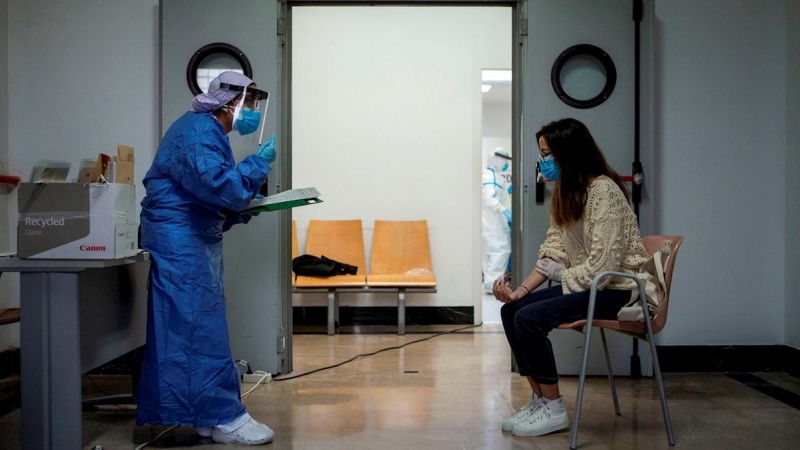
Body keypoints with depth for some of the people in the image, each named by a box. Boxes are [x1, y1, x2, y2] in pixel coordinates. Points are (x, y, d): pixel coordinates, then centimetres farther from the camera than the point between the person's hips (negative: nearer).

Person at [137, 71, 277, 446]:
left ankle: (207, 415, 18)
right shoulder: (197, 133, -15)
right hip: (180, 242, -11)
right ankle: (223, 419, -4)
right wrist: (260, 161, -15)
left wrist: (246, 207, 7)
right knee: (200, 329, -8)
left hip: (195, 241, 11)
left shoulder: (209, 132, 19)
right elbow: (221, 186, -25)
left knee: (198, 327, 12)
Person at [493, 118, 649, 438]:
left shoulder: (603, 190, -19)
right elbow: (553, 252, 5)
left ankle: (554, 409, -7)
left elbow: (602, 263, -24)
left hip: (615, 289, -9)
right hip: (582, 285, 9)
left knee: (528, 318, -22)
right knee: (511, 310, -2)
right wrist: (521, 290, -7)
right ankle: (539, 400, 4)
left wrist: (562, 286, -12)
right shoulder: (565, 192, 10)